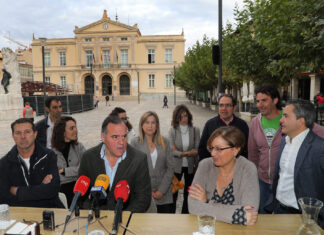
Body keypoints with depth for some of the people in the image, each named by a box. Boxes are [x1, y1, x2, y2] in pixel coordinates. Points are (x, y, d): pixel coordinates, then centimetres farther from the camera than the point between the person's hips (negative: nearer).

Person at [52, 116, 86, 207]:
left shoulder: (79, 147, 8)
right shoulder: (52, 150, 0)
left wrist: (64, 171, -8)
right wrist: (76, 169, -4)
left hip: (75, 185, 2)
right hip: (58, 187, -1)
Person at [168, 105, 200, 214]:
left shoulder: (195, 130, -3)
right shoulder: (172, 130, -7)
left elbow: (197, 150, -6)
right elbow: (172, 150, -12)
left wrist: (179, 152, -14)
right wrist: (188, 153, -20)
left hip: (190, 166, 2)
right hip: (176, 166, -1)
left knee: (188, 193, 14)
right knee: (173, 192, 6)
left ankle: (185, 214, 32)